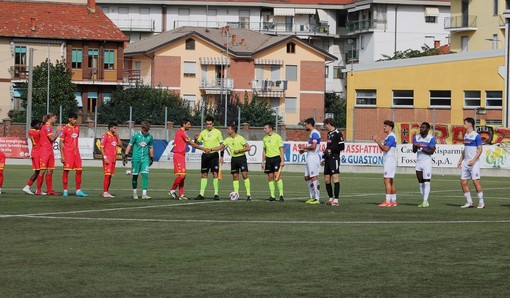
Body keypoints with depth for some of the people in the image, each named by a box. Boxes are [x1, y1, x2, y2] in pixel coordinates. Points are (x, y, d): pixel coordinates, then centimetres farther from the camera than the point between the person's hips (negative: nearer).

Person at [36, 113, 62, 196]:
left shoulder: (49, 127, 18)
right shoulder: (46, 127, -11)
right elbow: (52, 139, -16)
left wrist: (57, 131, 13)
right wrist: (58, 131, -5)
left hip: (50, 151, 10)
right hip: (44, 151, -10)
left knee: (50, 171, 6)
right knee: (43, 170, -8)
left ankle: (49, 190, 7)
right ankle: (38, 190, -5)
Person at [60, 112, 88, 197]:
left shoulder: (77, 128, 12)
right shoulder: (65, 128, -6)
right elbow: (61, 142, -7)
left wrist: (77, 150, 17)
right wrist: (62, 155, -12)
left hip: (76, 152, 6)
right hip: (67, 152, -6)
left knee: (79, 170, 3)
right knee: (66, 170, -4)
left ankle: (78, 191, 9)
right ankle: (65, 191, 2)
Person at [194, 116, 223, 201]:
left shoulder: (217, 132, -1)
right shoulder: (203, 132, 6)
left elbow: (221, 145, 2)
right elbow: (196, 144, 10)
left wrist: (222, 156, -3)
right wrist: (196, 139, -12)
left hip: (214, 155, -3)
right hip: (205, 155, 3)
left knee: (215, 174, -8)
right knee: (204, 174, 4)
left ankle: (216, 194, -4)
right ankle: (201, 194, 6)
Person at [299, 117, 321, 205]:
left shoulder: (315, 133, -14)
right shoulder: (312, 133, 18)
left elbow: (313, 146, -23)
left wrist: (304, 147, -9)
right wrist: (304, 150, 16)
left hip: (313, 158, -11)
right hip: (310, 158, 11)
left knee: (314, 178, -8)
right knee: (307, 177, 13)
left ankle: (317, 199, -6)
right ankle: (312, 197, 18)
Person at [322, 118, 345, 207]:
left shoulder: (337, 133, -7)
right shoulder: (329, 133, 19)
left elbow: (342, 146, -13)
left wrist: (331, 150, -14)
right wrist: (324, 157, 22)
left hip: (334, 158, -9)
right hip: (328, 159, 9)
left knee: (335, 178, -11)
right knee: (326, 180, 8)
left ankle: (336, 200, -12)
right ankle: (331, 198, 17)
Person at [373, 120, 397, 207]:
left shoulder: (391, 137, -13)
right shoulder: (388, 137, 18)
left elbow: (386, 148, -20)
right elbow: (383, 149, 21)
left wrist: (378, 142, -10)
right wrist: (378, 141, 11)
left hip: (390, 161, -11)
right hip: (387, 161, 11)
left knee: (387, 180, -12)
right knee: (391, 181, 10)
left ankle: (387, 201, -14)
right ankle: (393, 201, 12)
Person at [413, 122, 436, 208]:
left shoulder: (431, 138, -6)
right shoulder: (416, 137, 9)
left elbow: (432, 151, -13)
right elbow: (414, 150, 5)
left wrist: (421, 148, -22)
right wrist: (415, 147, -17)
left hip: (427, 162, -6)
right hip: (418, 162, 6)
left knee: (426, 182, -9)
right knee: (421, 183, 7)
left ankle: (425, 201, -12)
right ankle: (425, 201, 12)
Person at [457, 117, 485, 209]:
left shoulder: (476, 136, -9)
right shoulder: (465, 136, 14)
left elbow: (480, 150, -12)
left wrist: (473, 160, -21)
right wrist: (460, 160, 19)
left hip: (474, 162, -8)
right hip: (465, 162, 8)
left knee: (476, 182, -9)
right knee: (463, 182, 4)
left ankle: (481, 202, 0)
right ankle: (469, 202, 12)